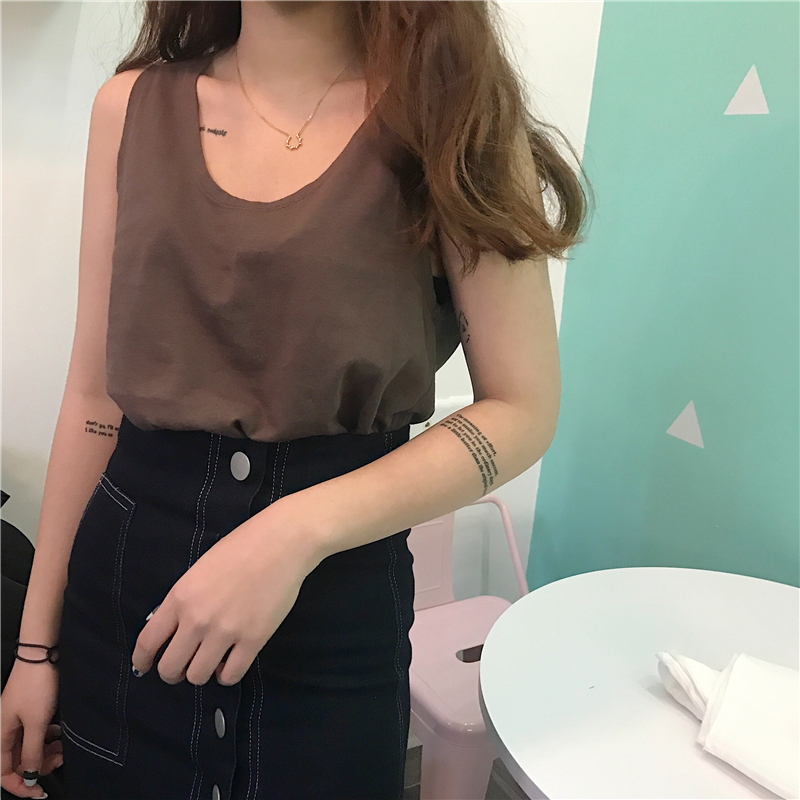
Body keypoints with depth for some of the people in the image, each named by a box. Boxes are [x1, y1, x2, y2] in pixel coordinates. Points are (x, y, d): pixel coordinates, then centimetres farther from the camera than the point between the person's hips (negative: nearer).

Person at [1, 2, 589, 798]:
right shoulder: (134, 105, 1)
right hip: (121, 588, 3)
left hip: (337, 614, -2)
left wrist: (298, 530, -22)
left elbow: (523, 410, -9)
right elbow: (95, 392, 3)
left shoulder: (454, 108, -6)